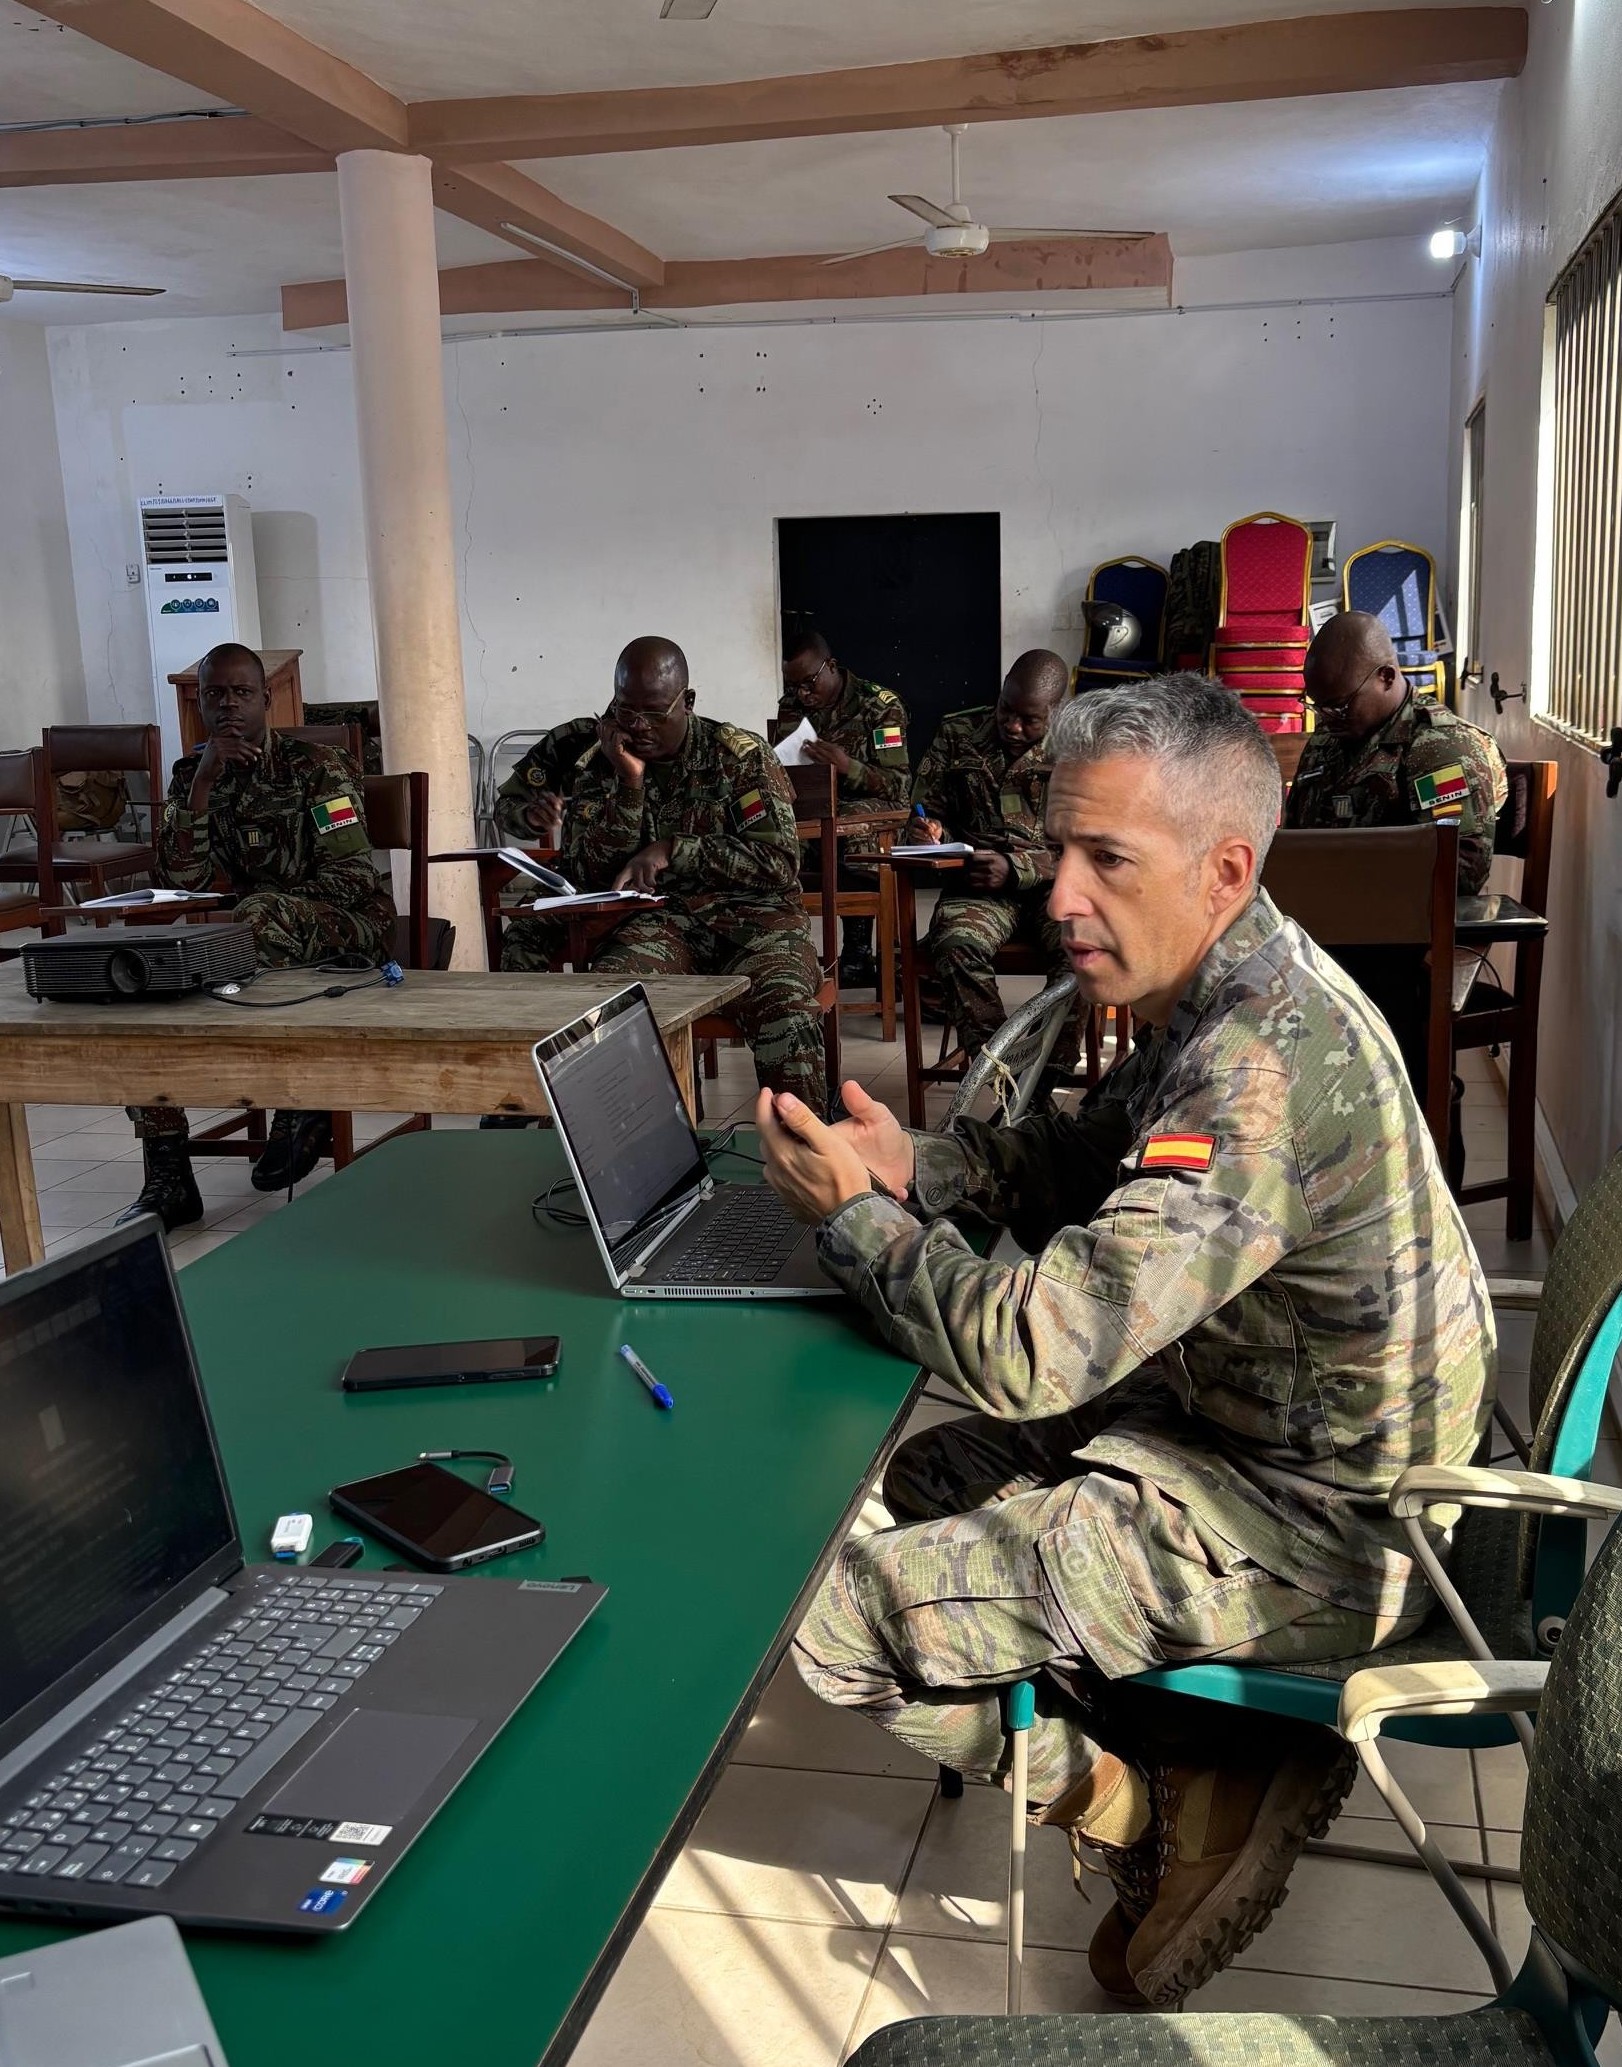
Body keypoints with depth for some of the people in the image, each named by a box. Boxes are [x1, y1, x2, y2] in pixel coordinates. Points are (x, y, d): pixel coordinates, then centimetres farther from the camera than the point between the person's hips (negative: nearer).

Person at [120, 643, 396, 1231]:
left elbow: (352, 878, -12)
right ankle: (166, 1179, -18)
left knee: (258, 918, -38)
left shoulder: (317, 767, -3)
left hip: (344, 934, -5)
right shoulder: (192, 774, 10)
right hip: (244, 942, 5)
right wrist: (204, 781, -13)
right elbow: (181, 882, -4)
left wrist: (244, 899, -16)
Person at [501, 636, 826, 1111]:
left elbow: (780, 864, -6)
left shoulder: (741, 755, 3)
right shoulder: (601, 767, 10)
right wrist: (630, 783, -8)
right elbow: (590, 877, 2)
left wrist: (674, 850, -13)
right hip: (660, 920, 2)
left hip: (748, 913, -1)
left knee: (783, 1006, -35)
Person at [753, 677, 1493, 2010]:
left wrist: (852, 1215, -17)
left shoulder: (1263, 1072, -31)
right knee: (933, 1477, 21)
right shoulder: (1243, 989, 1)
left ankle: (1161, 1819, 5)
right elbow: (1090, 1156, 15)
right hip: (1247, 1426, 10)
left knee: (840, 1616, -13)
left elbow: (1027, 1351, -34)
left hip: (1318, 1529, -10)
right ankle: (1248, 1762, 12)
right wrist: (919, 1168, -4)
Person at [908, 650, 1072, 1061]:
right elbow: (928, 808, 19)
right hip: (979, 887, 1)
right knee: (956, 945, -34)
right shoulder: (958, 736, 10)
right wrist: (932, 831, -6)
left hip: (1053, 884, -1)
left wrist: (1015, 868, -18)